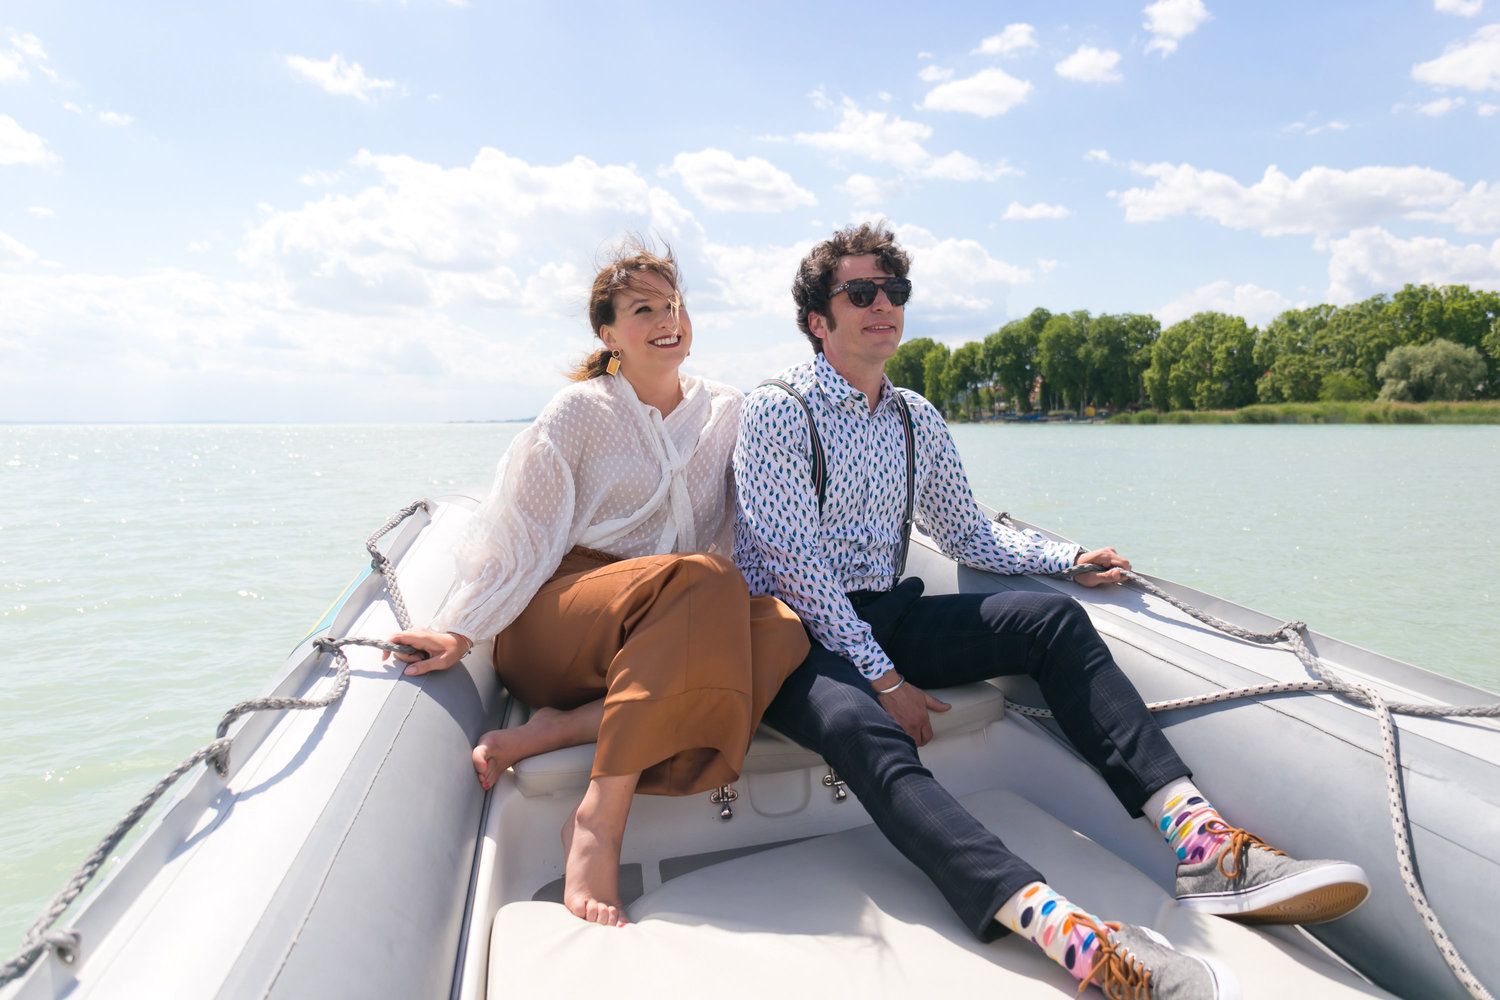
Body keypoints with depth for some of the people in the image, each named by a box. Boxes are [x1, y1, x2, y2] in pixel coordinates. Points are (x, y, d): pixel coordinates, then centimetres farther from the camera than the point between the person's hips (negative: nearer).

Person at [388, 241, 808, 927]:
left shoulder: (727, 412, 14)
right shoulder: (581, 412, 3)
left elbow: (737, 531, 17)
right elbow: (521, 536, -1)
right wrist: (460, 630, -10)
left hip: (679, 623, 4)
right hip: (556, 625, -4)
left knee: (784, 631, -28)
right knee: (703, 582, -35)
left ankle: (553, 732, -26)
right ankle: (597, 822, -33)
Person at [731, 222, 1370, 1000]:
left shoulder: (917, 420, 13)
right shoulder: (777, 410, -8)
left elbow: (969, 537, 20)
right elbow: (796, 564, -15)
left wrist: (1071, 558, 5)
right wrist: (883, 679, -19)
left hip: (883, 615, 6)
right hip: (792, 629, -6)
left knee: (1052, 620, -14)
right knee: (861, 726, -38)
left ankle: (1194, 832, -27)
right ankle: (1050, 922, -57)